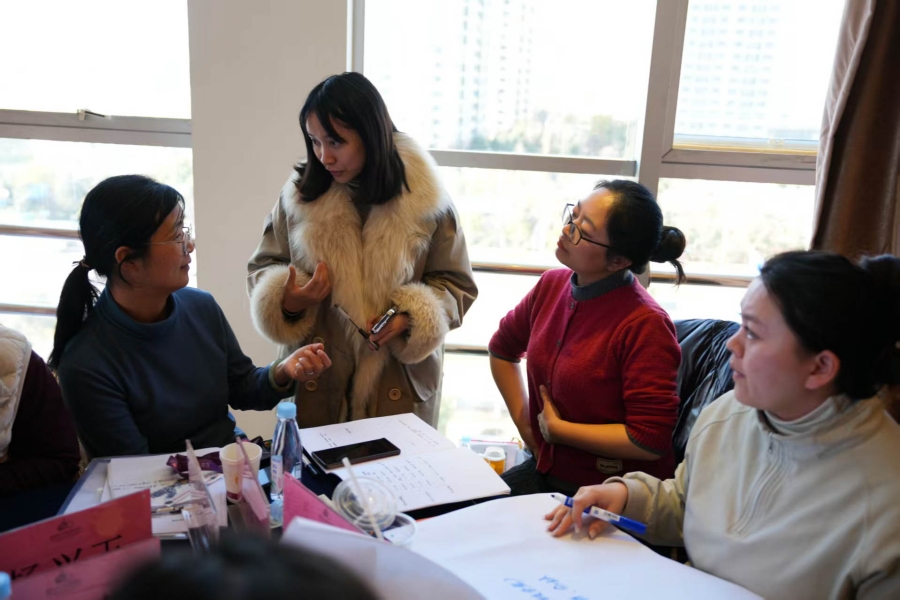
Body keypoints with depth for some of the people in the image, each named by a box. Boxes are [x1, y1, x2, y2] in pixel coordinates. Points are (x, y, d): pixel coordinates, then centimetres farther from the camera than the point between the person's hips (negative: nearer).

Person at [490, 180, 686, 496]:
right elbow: (502, 348, 18)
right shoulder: (552, 285, 0)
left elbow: (651, 440, -23)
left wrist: (555, 428, -13)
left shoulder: (645, 325, -22)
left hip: (610, 496, -6)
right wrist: (525, 423, 8)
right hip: (545, 469, 6)